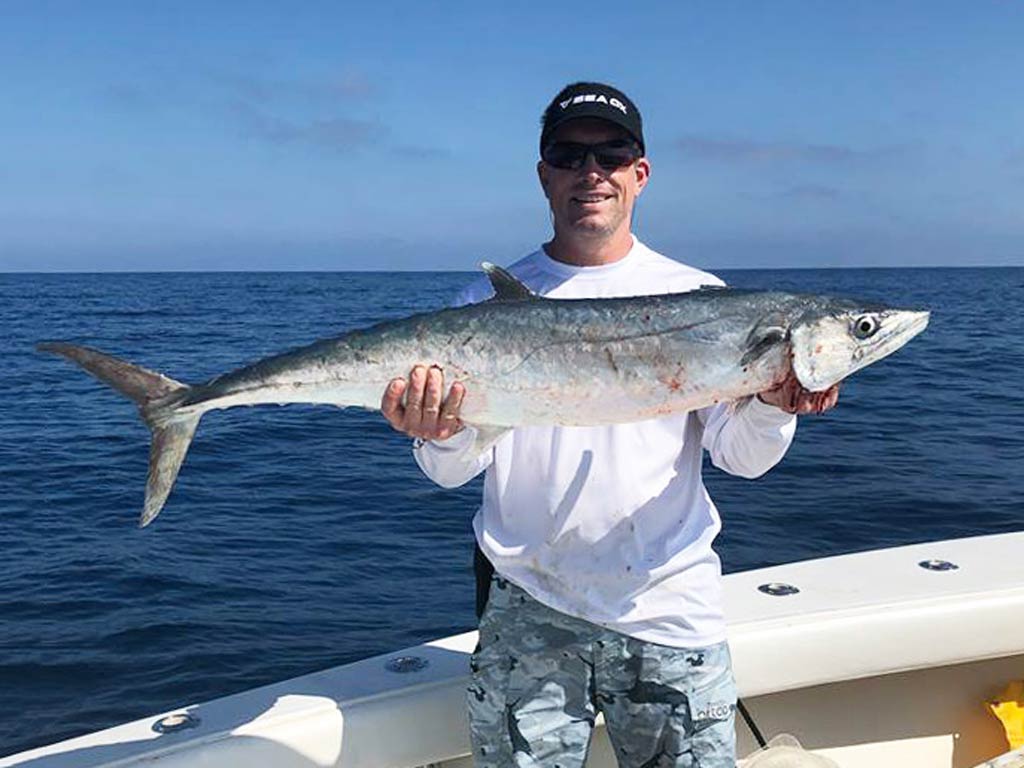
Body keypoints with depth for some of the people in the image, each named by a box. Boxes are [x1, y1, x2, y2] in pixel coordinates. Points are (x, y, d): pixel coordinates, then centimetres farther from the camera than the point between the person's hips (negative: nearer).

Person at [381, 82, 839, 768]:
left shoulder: (700, 298, 1)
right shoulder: (493, 303, 1)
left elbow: (741, 457, -2)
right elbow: (457, 472, -2)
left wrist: (774, 406, -23)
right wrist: (441, 436, -24)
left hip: (671, 609, 1)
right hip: (528, 608, 0)